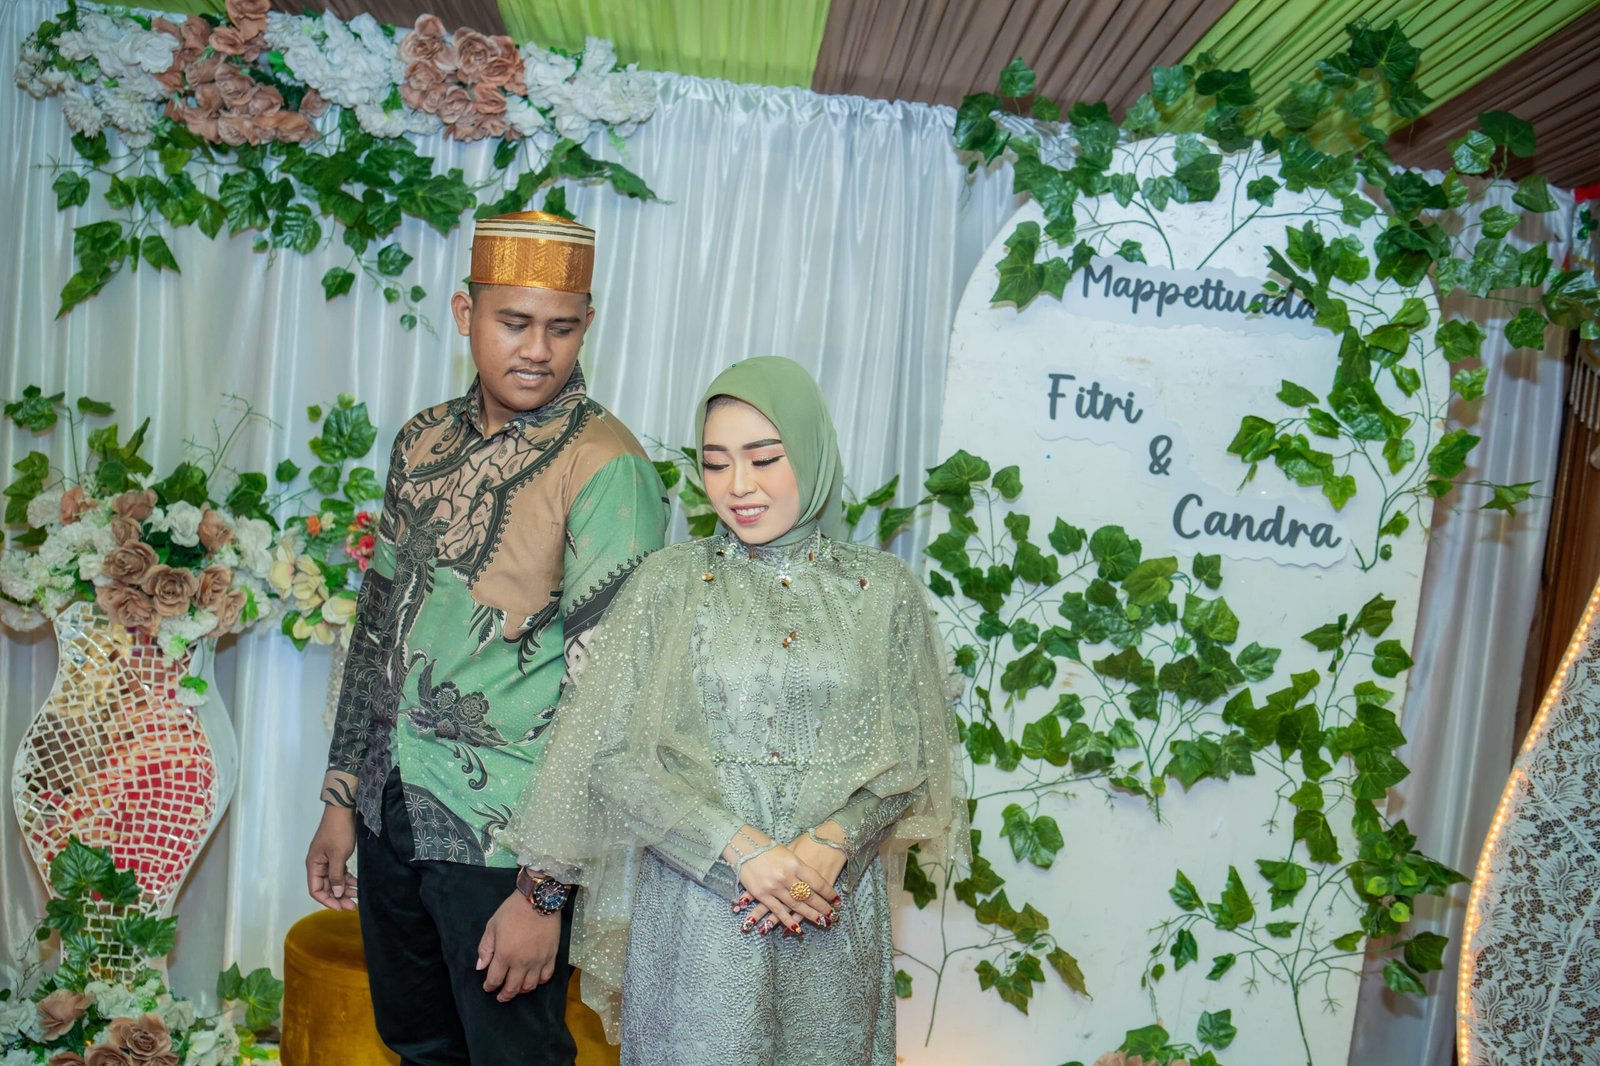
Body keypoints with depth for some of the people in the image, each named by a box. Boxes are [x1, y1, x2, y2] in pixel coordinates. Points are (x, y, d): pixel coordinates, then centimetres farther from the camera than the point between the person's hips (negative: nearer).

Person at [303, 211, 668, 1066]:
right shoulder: (424, 442, 5)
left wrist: (546, 891, -18)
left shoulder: (605, 467, -16)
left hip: (504, 836, -6)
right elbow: (379, 621, 12)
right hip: (391, 811, 6)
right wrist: (342, 799, 12)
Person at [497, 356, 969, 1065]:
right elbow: (612, 757, -7)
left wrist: (829, 846, -14)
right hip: (695, 909, -1)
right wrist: (741, 847, -16)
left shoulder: (883, 589, 1)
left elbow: (909, 757, 2)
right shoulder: (668, 582, -3)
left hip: (835, 912, 2)